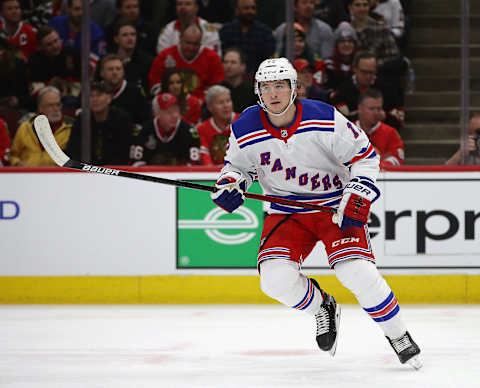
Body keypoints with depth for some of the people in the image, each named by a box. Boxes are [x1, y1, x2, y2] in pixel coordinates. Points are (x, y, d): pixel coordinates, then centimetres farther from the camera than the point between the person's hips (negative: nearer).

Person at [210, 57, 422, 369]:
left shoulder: (326, 120, -18)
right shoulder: (245, 130, -11)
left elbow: (365, 156, -8)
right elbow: (237, 164, 8)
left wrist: (358, 197, -18)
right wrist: (230, 183, -14)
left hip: (335, 206, -3)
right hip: (286, 212, 3)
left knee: (358, 273, -22)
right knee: (276, 279, -18)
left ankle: (399, 336, 1)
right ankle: (321, 308, 16)